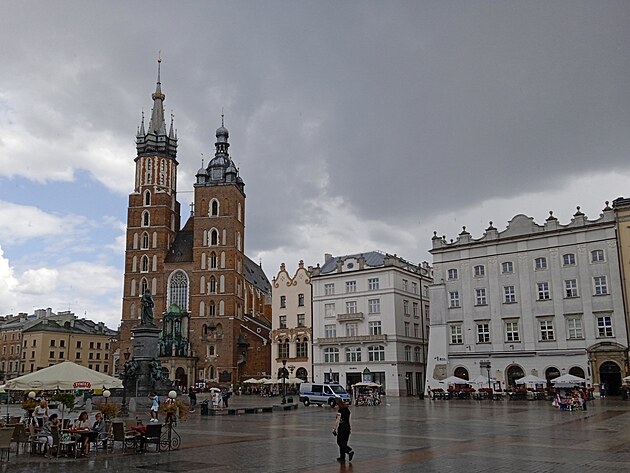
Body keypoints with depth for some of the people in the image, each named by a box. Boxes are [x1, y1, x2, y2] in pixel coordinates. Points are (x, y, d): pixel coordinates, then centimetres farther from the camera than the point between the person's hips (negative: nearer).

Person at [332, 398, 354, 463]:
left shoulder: (340, 411, -13)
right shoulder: (347, 409, 11)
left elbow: (337, 421, -17)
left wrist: (335, 429, -13)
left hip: (342, 427, -8)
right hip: (347, 427, 8)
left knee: (340, 442, 0)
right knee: (344, 442, 13)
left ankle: (350, 451, -16)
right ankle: (342, 457, 15)